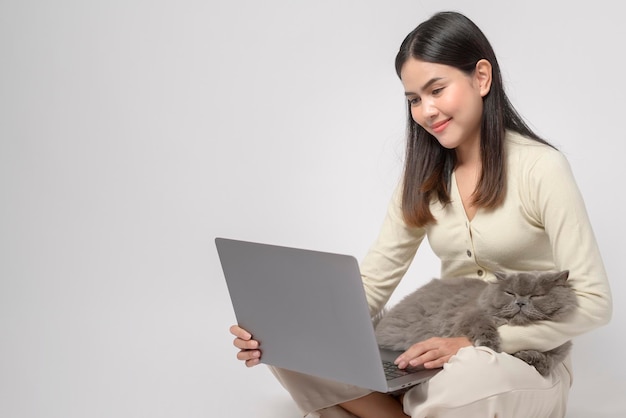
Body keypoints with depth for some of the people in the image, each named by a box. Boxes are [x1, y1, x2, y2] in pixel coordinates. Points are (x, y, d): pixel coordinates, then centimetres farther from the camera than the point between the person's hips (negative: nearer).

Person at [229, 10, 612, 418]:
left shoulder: (540, 167, -12)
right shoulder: (423, 175, 6)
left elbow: (593, 301, -14)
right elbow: (372, 284, 0)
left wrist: (476, 342, -23)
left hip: (527, 361, -4)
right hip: (445, 353, 5)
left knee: (465, 382, -40)